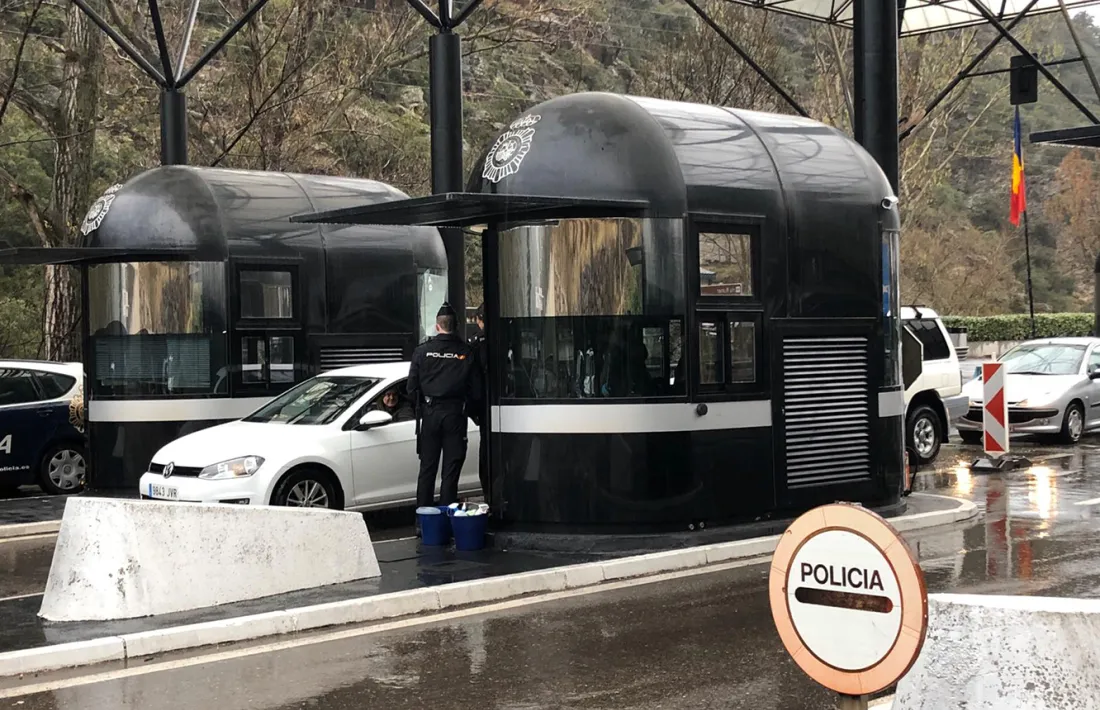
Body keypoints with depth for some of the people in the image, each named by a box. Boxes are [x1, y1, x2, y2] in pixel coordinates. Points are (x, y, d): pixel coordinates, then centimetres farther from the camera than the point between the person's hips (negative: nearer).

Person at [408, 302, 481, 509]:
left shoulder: (422, 351, -2)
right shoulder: (466, 352, -3)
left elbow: (412, 386, 0)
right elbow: (476, 390, 0)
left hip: (430, 414, 1)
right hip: (455, 414, -1)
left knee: (427, 469, 8)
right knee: (451, 471, 3)